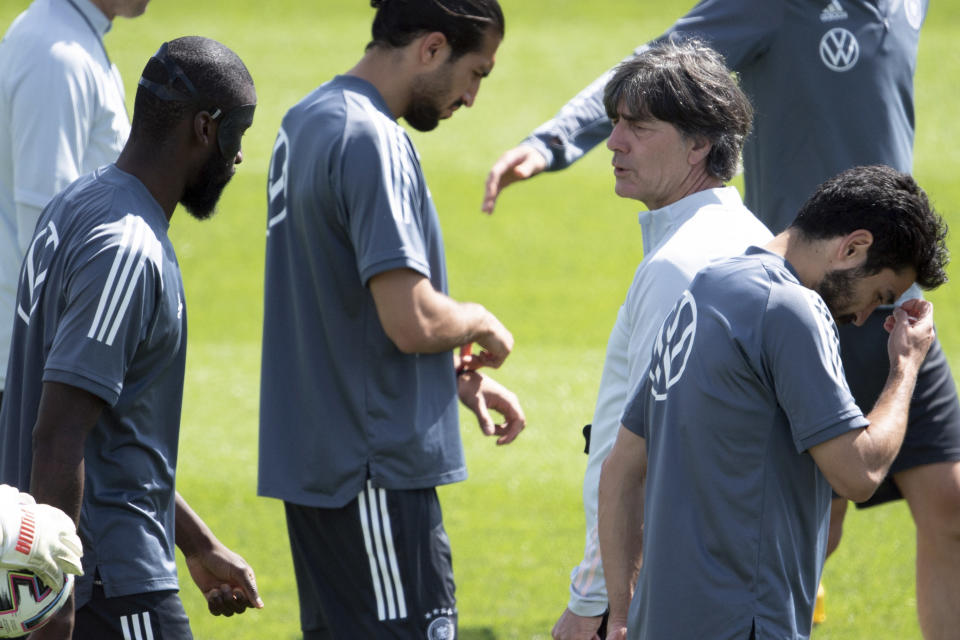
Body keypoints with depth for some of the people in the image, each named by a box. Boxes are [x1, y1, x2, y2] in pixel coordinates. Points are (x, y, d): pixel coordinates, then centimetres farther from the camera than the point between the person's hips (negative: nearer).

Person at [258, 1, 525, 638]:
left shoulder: (306, 122, 13)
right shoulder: (370, 142, -18)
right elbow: (412, 320, -24)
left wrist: (457, 372, 16)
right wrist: (480, 323, -4)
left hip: (317, 459, 10)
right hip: (377, 469, -10)